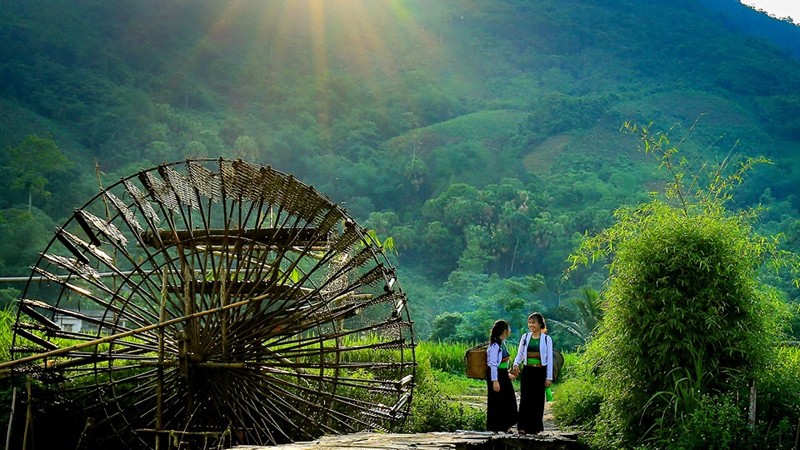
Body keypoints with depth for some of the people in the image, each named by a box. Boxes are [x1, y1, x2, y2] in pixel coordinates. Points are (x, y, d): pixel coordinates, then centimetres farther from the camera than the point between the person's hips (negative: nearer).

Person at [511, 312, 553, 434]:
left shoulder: (547, 339, -1)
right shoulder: (525, 337, 6)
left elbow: (549, 359, 0)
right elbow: (520, 354, 12)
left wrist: (549, 377, -3)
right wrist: (516, 364, -10)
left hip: (540, 372, -2)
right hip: (527, 371, 2)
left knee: (538, 399, 4)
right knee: (525, 398, -5)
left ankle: (535, 427, 14)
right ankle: (523, 426, -4)